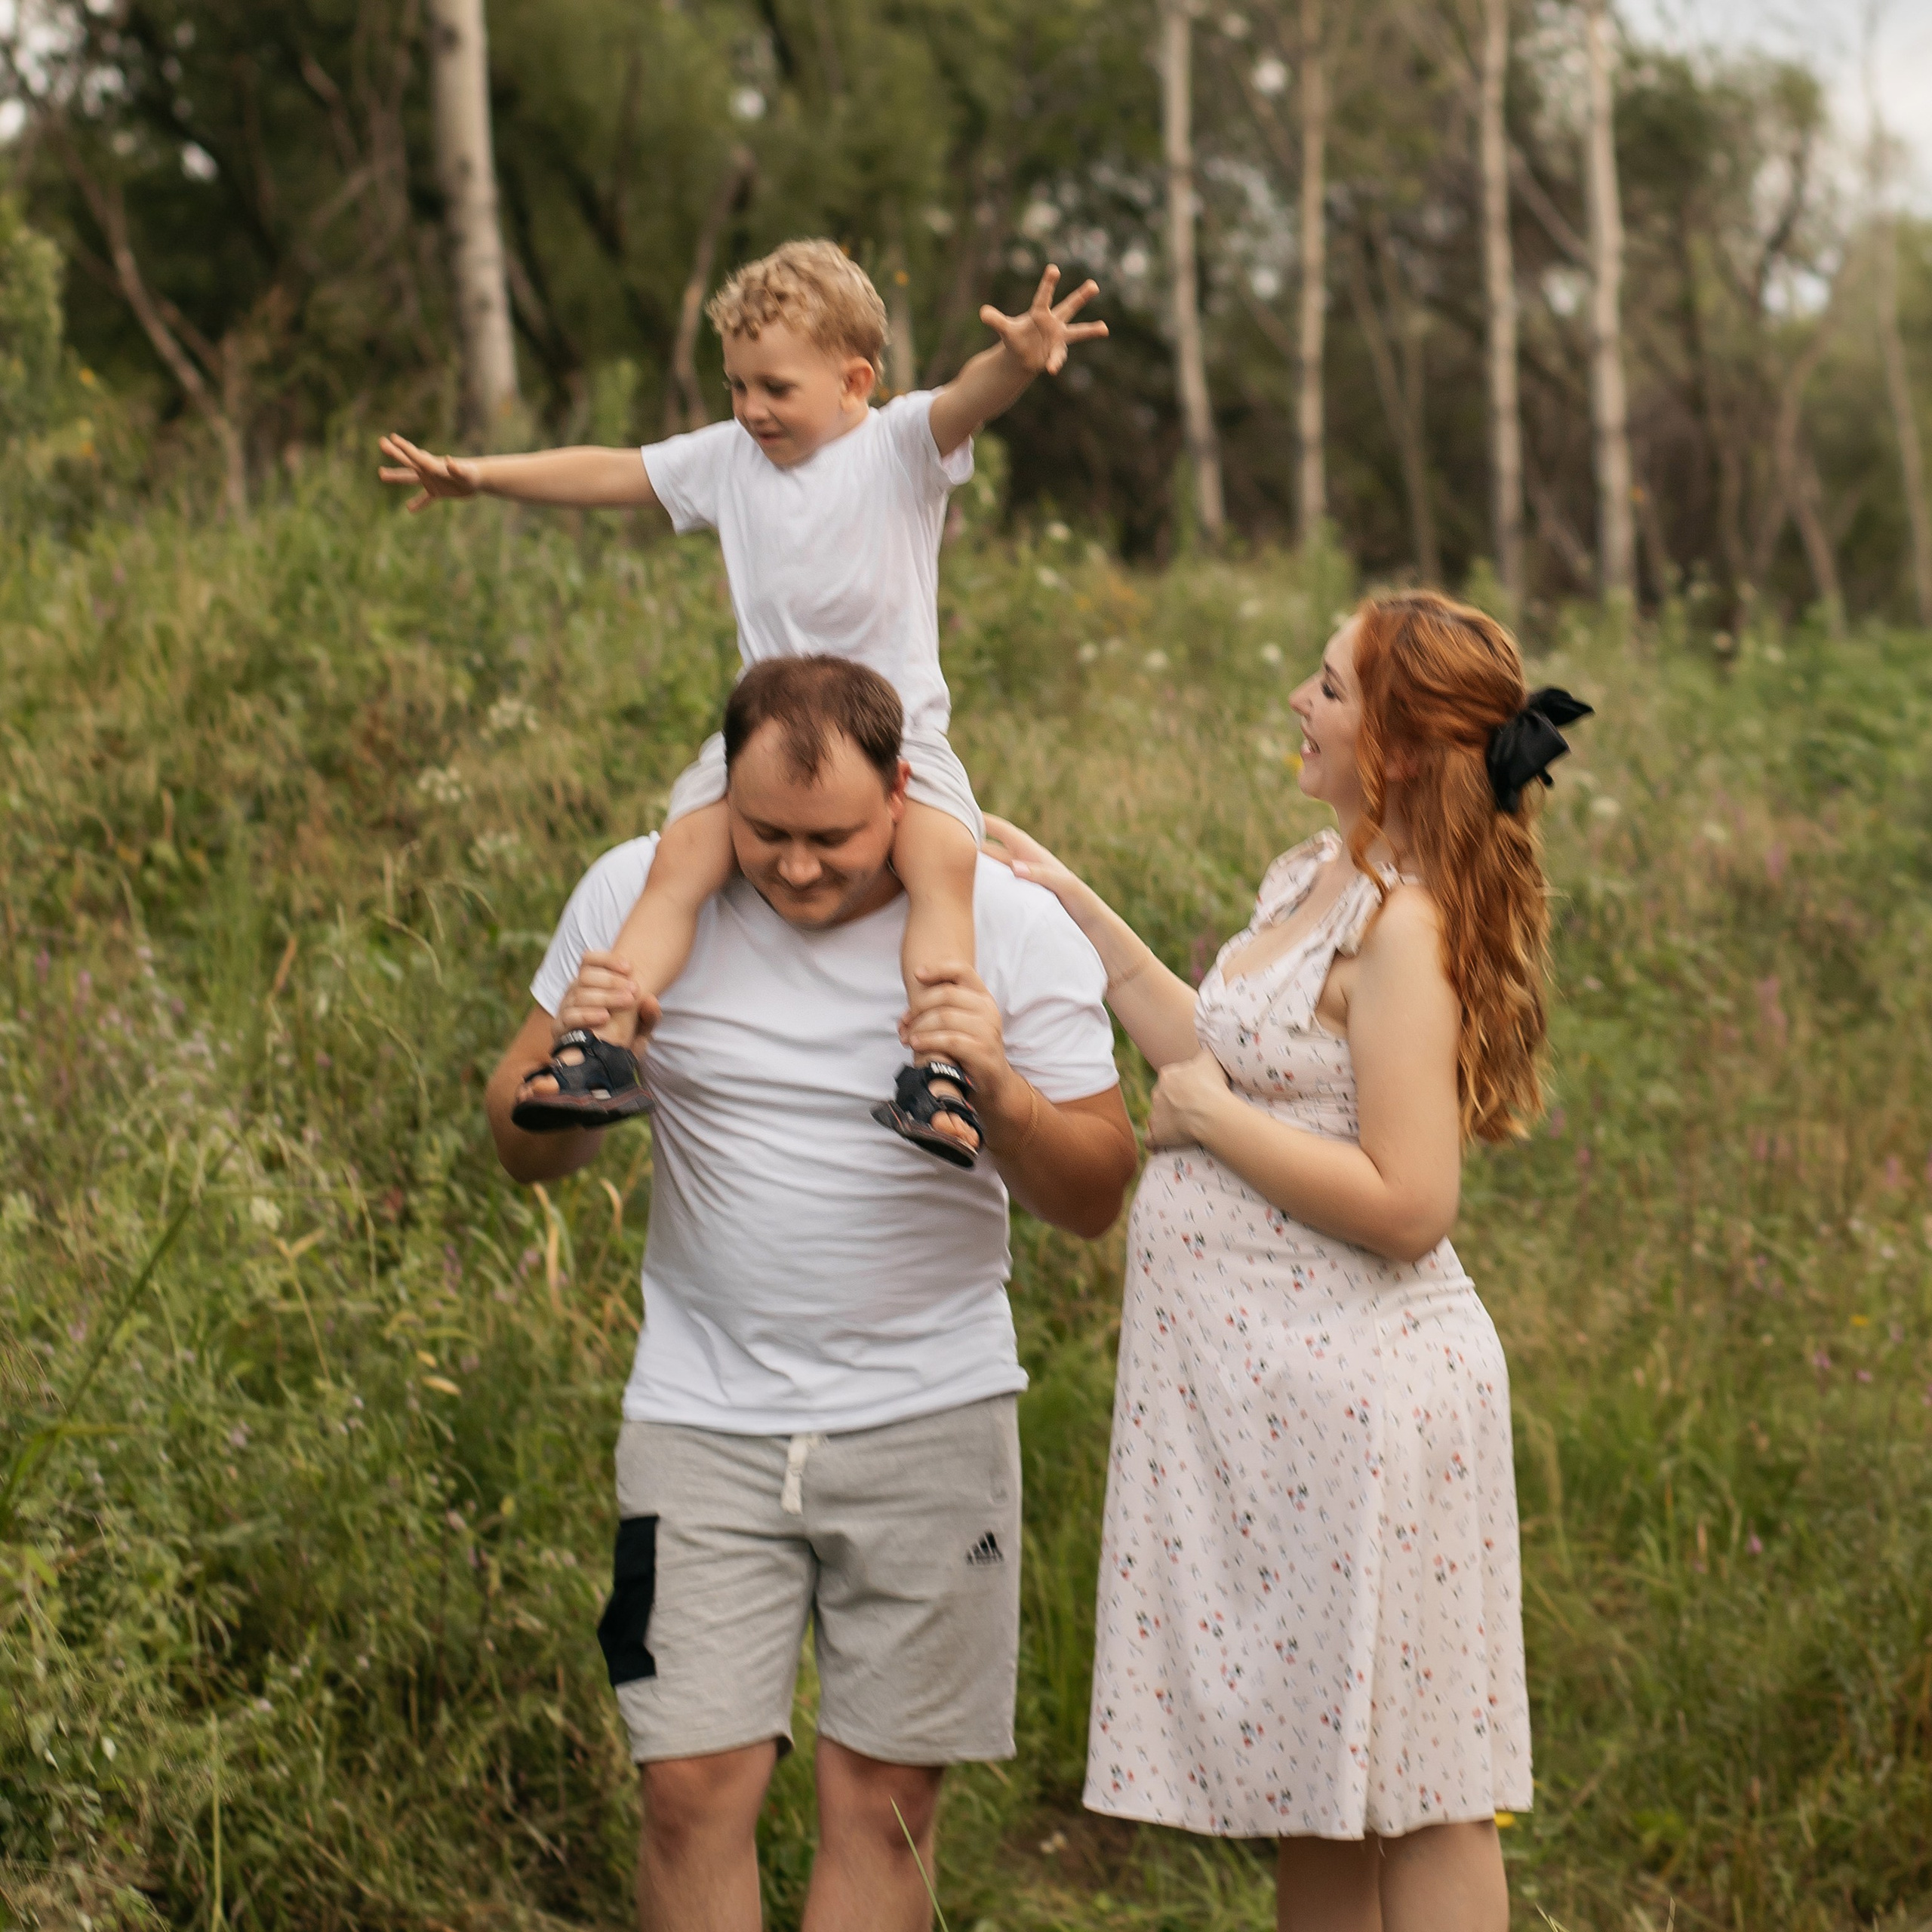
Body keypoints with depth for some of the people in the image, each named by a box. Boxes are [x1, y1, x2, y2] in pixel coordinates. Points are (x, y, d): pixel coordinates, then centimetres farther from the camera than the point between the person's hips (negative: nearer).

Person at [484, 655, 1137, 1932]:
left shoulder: (1010, 927, -6)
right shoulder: (641, 896, -2)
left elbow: (1096, 1201, -4)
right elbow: (527, 1155, 5)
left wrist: (1002, 1093, -24)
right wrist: (569, 1059, -18)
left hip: (930, 1416, -1)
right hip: (706, 1413, 1)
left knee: (882, 1801, 2)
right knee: (696, 1789, -4)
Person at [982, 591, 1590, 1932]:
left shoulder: (1404, 928, -19)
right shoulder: (1310, 881, 10)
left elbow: (1406, 1205, -25)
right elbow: (1229, 1061, 23)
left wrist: (1208, 1118, -15)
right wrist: (1077, 905, 22)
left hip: (1355, 1392, -10)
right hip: (1258, 1386, 10)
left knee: (1408, 1798, -1)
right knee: (1310, 1785, 17)